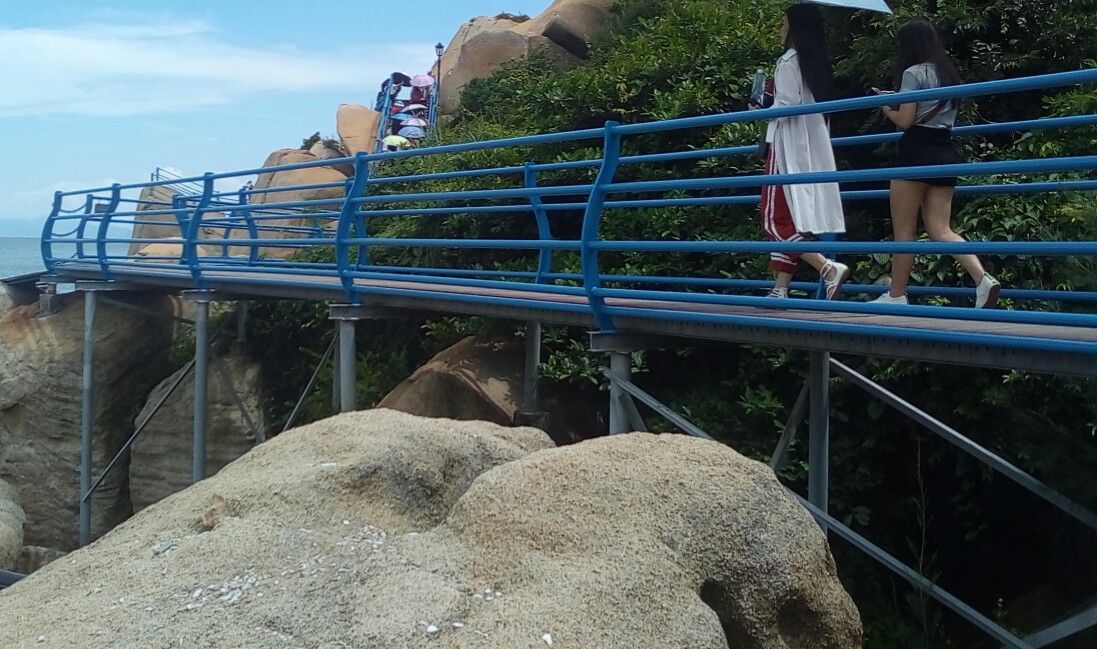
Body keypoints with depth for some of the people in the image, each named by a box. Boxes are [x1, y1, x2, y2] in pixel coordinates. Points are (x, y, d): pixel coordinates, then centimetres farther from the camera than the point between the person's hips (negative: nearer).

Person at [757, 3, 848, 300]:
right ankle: (781, 289, 10)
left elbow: (787, 109, -16)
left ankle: (829, 269, -18)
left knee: (776, 219, -5)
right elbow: (808, 107, 16)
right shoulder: (819, 63, 14)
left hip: (790, 148, -9)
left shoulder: (789, 61, -11)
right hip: (814, 147, 9)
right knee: (793, 219, 9)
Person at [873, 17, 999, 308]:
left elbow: (905, 120, -11)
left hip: (917, 153, -7)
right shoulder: (949, 74, 19)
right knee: (941, 229, 3)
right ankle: (983, 279, -15)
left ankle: (896, 296, 6)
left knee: (903, 230, 1)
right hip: (946, 154, 8)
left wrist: (887, 108, 9)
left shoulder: (914, 73, -6)